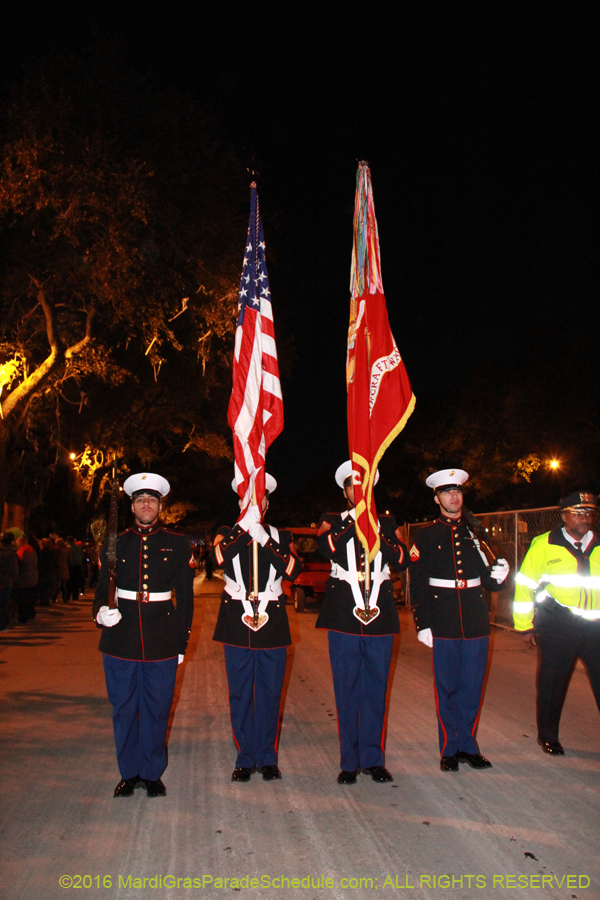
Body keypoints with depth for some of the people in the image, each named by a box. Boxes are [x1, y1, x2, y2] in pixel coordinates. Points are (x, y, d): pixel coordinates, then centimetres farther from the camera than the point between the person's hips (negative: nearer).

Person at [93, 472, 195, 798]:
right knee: (123, 708, 10)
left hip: (162, 642, -1)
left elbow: (185, 597, 6)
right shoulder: (114, 544, 6)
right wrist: (101, 612, -13)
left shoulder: (178, 545, 4)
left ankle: (152, 773, 25)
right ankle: (129, 772, 27)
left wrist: (181, 642, 3)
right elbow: (102, 590, 10)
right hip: (120, 640, 1)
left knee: (156, 709, 7)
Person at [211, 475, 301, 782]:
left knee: (269, 694, 7)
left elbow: (292, 569, -10)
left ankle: (267, 757, 20)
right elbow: (219, 557, -17)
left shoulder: (281, 537, 9)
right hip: (237, 624, 0)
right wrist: (245, 525, -26)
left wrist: (264, 538, -19)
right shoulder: (228, 534, 6)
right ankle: (245, 758, 19)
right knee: (240, 695, 6)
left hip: (272, 623, 1)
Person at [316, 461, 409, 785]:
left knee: (376, 689, 7)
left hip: (379, 616, 2)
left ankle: (373, 758, 19)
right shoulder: (333, 521, 8)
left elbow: (403, 559, -1)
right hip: (344, 617, -2)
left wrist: (376, 532, -10)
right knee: (346, 690, 4)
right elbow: (327, 548, -15)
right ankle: (349, 761, 15)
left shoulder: (386, 523, 14)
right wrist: (354, 522, -12)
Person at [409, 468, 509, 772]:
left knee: (472, 687, 8)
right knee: (447, 688, 3)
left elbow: (489, 579, 13)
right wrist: (422, 624, -7)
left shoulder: (476, 531, 11)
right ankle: (450, 749, 16)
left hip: (475, 621, 3)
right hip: (443, 623, -3)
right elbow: (417, 584, -1)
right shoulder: (427, 536, 2)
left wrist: (498, 575, -10)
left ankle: (467, 745, 23)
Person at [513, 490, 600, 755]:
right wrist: (525, 625, 2)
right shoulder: (544, 545, -3)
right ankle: (547, 736, 30)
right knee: (552, 682, 9)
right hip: (558, 626, -2)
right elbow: (525, 585, 1)